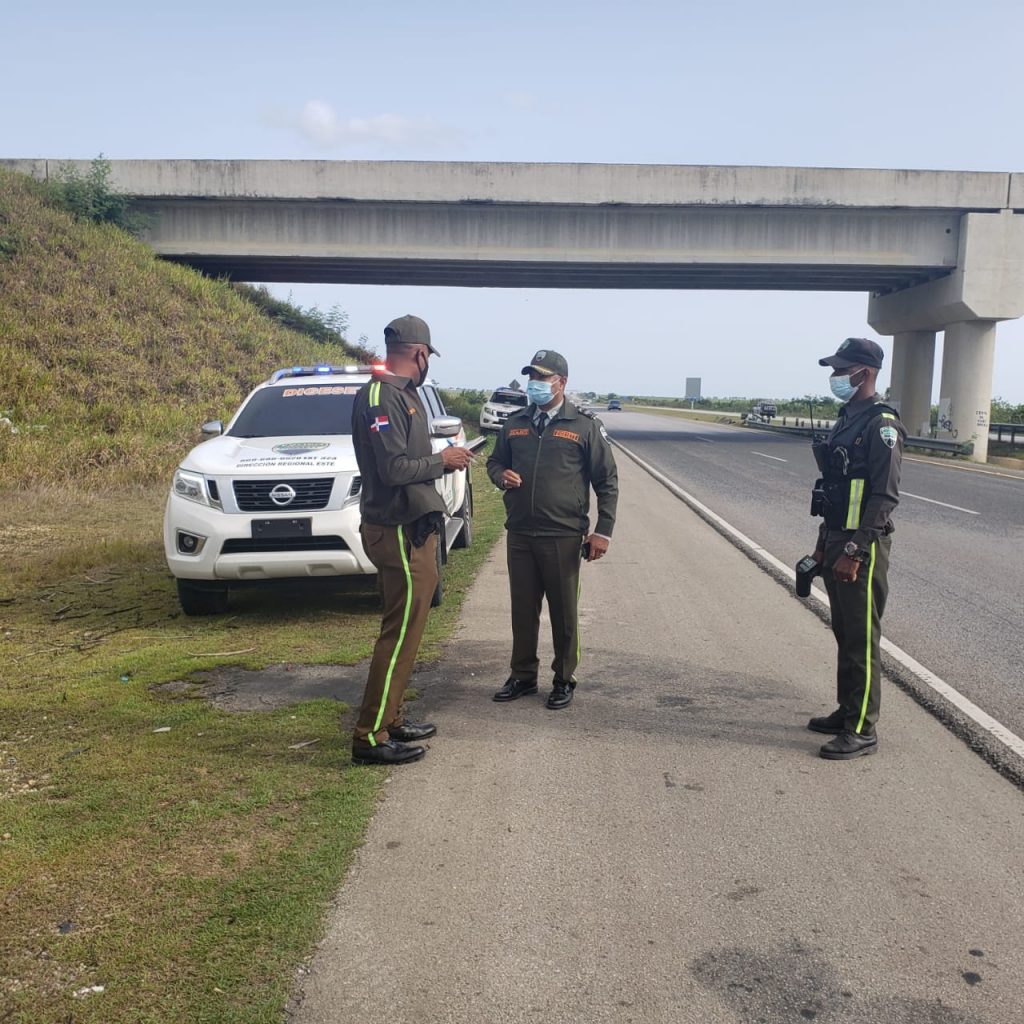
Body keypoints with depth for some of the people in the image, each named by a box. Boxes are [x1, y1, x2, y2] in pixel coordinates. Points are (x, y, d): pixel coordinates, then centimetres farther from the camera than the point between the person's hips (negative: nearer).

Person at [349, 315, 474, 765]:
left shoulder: (403, 394, 16)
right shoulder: (381, 396, -16)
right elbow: (393, 469, -24)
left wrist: (443, 456, 10)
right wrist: (442, 462, -11)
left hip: (413, 528, 11)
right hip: (399, 531, -11)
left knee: (403, 629, 17)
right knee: (400, 633, -6)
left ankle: (390, 719, 29)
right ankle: (371, 736, 1)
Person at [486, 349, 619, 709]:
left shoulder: (584, 426, -2)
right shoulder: (515, 423, 10)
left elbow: (607, 481, 0)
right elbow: (495, 461, 21)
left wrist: (603, 530, -6)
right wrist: (501, 475, -4)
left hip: (563, 537, -4)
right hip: (519, 534, 4)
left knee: (563, 611, 5)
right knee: (522, 608, 11)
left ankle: (564, 680, 20)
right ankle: (523, 675, 26)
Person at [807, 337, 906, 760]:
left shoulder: (882, 425, -15)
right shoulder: (847, 418, 14)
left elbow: (884, 497, -21)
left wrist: (854, 551, -23)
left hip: (862, 549, -9)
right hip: (837, 542, 9)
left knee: (862, 640, -2)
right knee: (844, 633, 17)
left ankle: (862, 730, 7)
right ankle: (847, 711, 29)